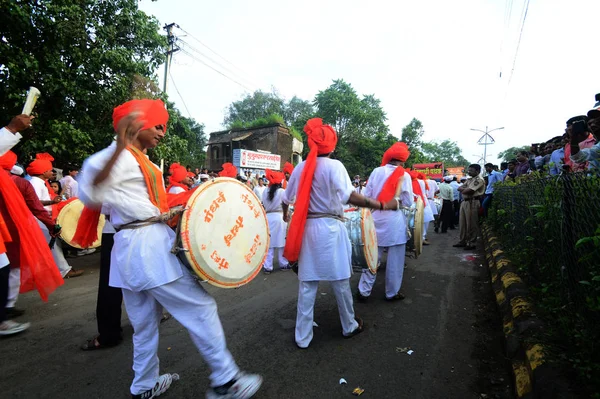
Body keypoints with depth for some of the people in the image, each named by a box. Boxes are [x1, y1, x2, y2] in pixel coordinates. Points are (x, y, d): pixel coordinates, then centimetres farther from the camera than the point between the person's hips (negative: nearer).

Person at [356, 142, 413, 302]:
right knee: (395, 259, 9)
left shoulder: (376, 171, 1)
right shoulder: (404, 175, -6)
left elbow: (366, 196, 3)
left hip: (376, 219, 3)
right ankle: (392, 293, 20)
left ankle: (363, 291, 15)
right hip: (394, 221, -3)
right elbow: (408, 202, -4)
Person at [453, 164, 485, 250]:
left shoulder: (479, 180, -8)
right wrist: (465, 189, -7)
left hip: (472, 202, -9)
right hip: (464, 201, 9)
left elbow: (469, 191, -18)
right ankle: (463, 241, 21)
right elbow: (459, 188, 13)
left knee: (471, 224, -3)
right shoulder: (469, 180, 20)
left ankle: (471, 243, 4)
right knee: (463, 223, 12)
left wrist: (463, 190, 1)